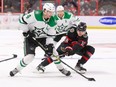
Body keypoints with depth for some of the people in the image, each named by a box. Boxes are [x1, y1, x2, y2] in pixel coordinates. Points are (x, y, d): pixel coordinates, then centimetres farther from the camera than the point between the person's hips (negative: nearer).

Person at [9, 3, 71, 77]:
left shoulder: (52, 21, -12)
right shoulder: (35, 15, -28)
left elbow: (50, 35, -7)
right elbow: (22, 20, -22)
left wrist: (49, 45, -20)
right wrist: (26, 32, -18)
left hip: (43, 38, 4)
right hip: (31, 37, -4)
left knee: (52, 52, -6)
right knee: (29, 56, -17)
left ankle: (61, 69, 14)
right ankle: (17, 69, 5)